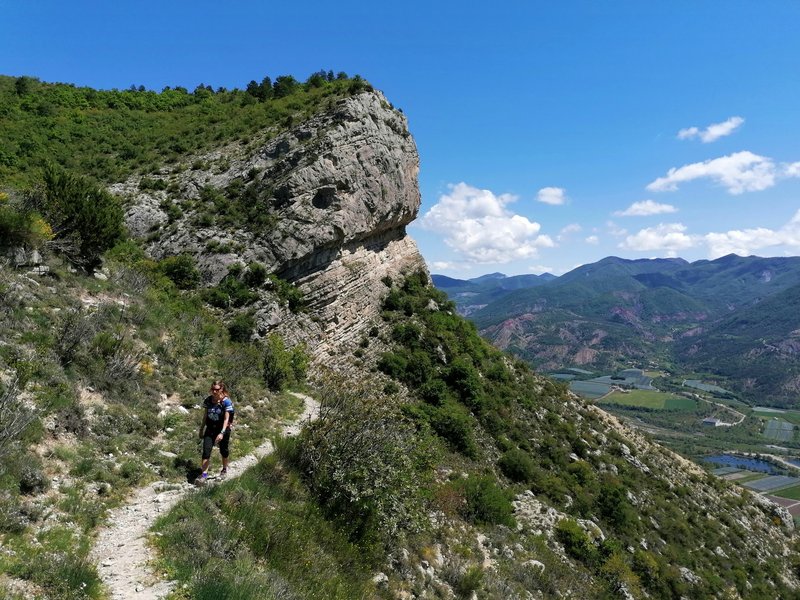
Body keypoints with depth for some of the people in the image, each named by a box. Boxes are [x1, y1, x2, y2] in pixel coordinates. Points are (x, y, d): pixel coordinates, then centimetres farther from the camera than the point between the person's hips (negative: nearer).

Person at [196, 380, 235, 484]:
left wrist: (222, 433, -28)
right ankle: (204, 474, -7)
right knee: (206, 451, -9)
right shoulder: (207, 401, -2)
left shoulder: (226, 402, -16)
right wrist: (201, 430, 10)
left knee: (224, 451, 12)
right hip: (210, 429, 3)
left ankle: (224, 470, 34)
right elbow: (205, 417, 7)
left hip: (222, 429, -3)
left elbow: (226, 419, -19)